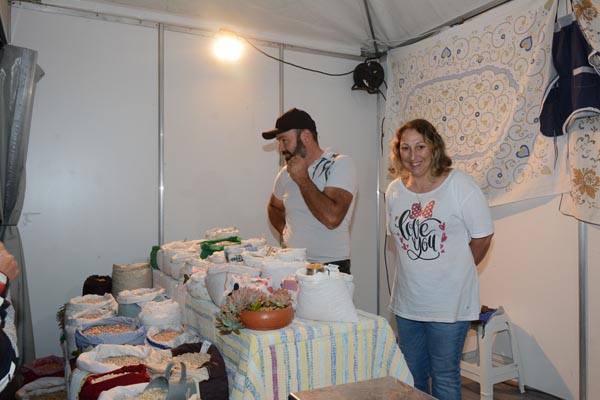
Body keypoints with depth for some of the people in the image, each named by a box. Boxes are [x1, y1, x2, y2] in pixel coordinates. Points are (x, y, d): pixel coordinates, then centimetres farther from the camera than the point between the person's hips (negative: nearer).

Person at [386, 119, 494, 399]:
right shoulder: (394, 190, 2)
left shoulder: (459, 185, -13)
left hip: (449, 302, -5)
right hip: (406, 301, 5)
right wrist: (418, 270, 7)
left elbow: (482, 237, -6)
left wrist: (454, 271, 2)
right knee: (411, 375, 19)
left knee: (444, 377, 8)